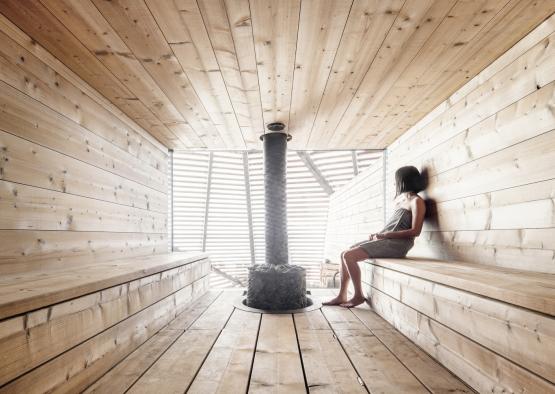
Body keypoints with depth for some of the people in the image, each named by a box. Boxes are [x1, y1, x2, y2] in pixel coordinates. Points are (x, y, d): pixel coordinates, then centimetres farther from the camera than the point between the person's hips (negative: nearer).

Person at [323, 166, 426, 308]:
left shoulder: (416, 201, -5)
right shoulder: (400, 199, 22)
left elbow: (415, 231, -14)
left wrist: (385, 235, -17)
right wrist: (378, 234, 3)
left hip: (396, 243, -9)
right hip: (385, 240, 9)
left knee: (348, 256, -20)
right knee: (345, 254, 1)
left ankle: (359, 295, -4)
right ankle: (342, 296, 6)